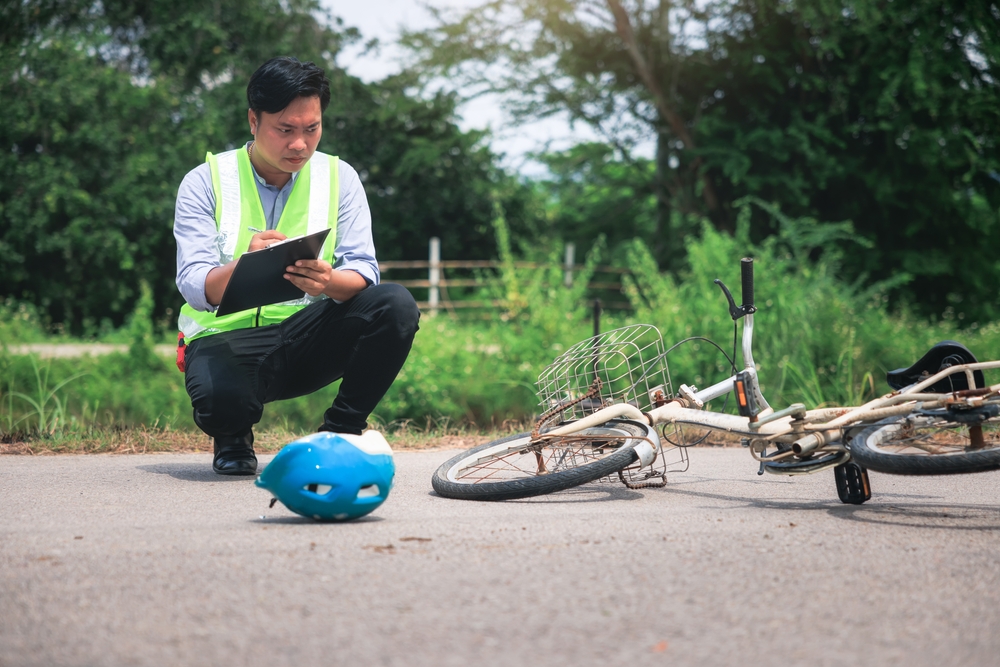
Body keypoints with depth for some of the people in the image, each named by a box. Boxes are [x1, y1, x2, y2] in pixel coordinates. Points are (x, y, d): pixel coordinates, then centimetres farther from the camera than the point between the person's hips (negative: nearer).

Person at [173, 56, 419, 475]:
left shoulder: (338, 178, 4)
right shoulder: (205, 182, -3)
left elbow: (363, 272, -5)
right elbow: (194, 286, -14)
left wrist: (329, 282, -31)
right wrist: (244, 267, -37)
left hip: (307, 338, 3)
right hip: (226, 335, -3)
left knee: (396, 306, -24)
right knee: (221, 401, -38)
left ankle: (340, 433, -4)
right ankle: (234, 438, 4)